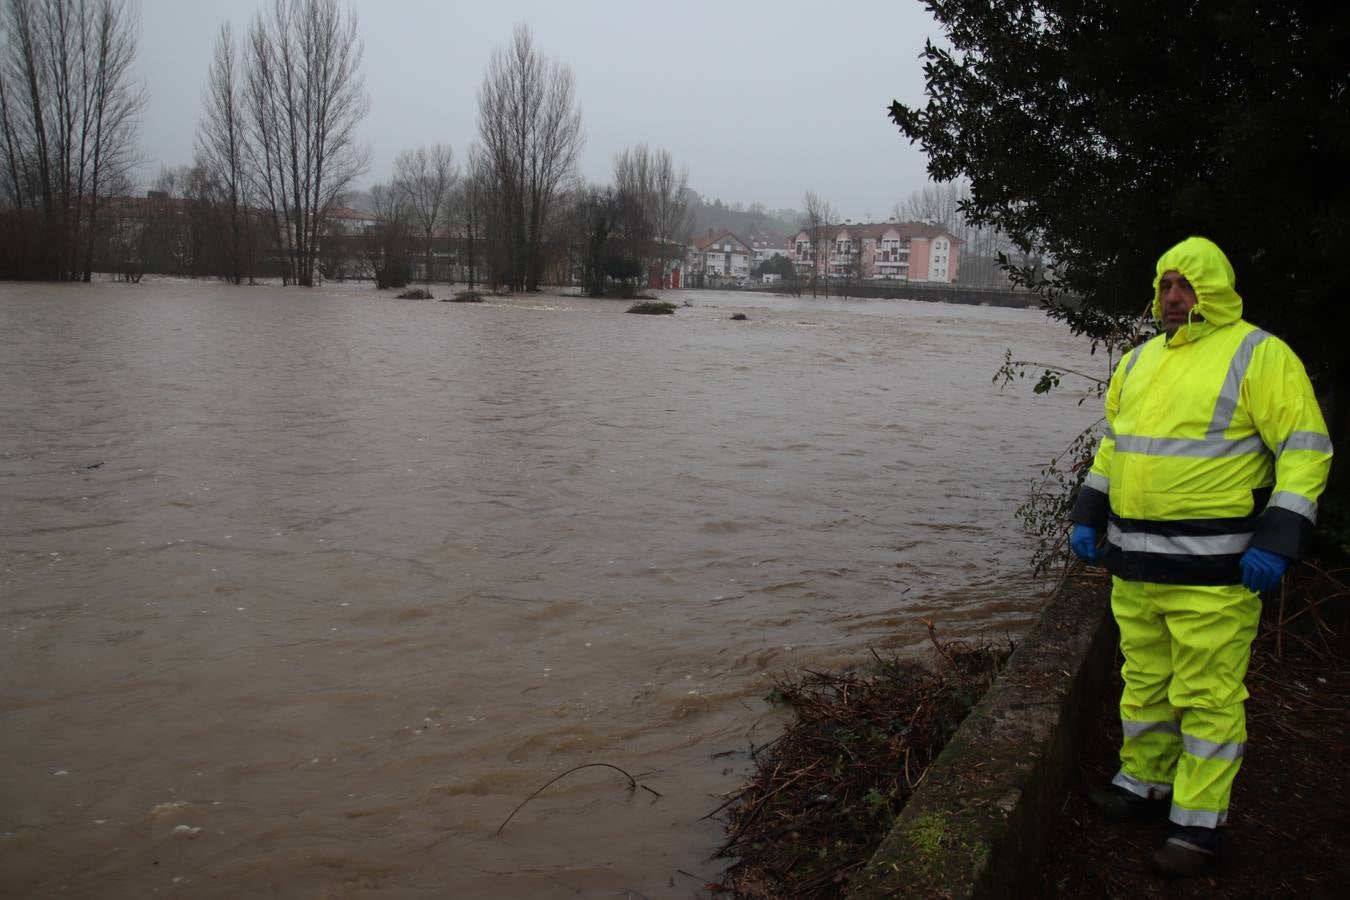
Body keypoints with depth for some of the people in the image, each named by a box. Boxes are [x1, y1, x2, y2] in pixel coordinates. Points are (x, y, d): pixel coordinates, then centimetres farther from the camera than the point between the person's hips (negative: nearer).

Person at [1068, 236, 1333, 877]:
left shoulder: (1259, 355, -7)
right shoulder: (1138, 361, 13)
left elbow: (1306, 450, -10)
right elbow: (1112, 444, 22)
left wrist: (1276, 542, -18)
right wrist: (1086, 517, 15)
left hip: (1212, 567, -6)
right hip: (1134, 562, 7)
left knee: (1208, 693, 1)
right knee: (1143, 679, 17)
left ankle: (1198, 823, 13)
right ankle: (1143, 783, 33)